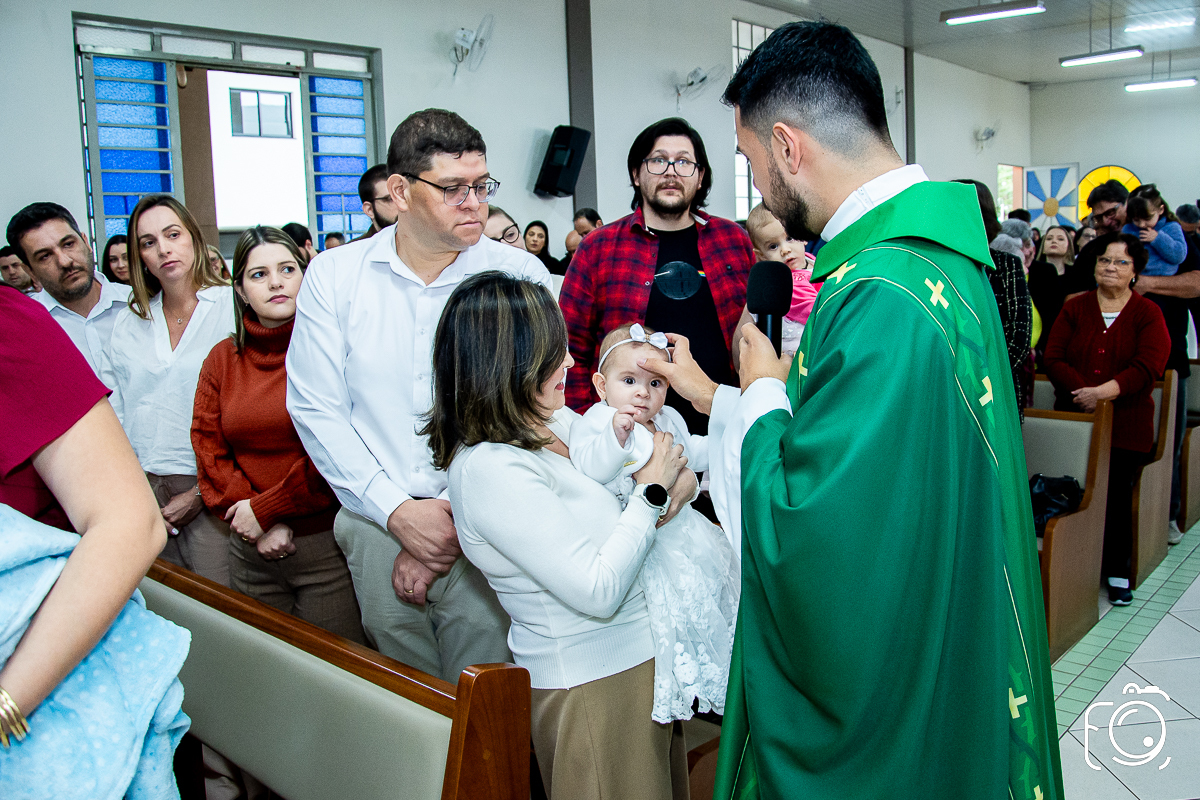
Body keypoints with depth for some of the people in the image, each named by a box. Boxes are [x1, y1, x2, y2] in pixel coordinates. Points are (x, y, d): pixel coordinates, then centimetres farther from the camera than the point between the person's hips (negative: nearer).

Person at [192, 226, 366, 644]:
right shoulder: (222, 359, 8)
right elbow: (210, 451, 7)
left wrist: (265, 508, -9)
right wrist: (262, 527, -6)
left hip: (326, 546, -4)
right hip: (251, 551, 5)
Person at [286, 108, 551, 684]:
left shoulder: (519, 276, -2)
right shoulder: (332, 276, 2)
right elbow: (315, 408, -1)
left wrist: (460, 520, -11)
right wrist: (398, 511, -10)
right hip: (377, 525, 2)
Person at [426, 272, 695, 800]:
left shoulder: (558, 423, 0)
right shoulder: (490, 469, -26)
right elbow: (598, 592, -27)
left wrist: (679, 482, -14)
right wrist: (652, 492, -19)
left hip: (643, 656, 8)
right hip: (592, 683, -8)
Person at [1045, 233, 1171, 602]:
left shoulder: (1148, 314, 3)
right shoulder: (1075, 308, 10)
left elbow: (1148, 367, -10)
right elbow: (1053, 357, -1)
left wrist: (1105, 391, -23)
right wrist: (1083, 391, -17)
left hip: (1126, 423, -1)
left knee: (1118, 495, 0)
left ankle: (1117, 572, 16)